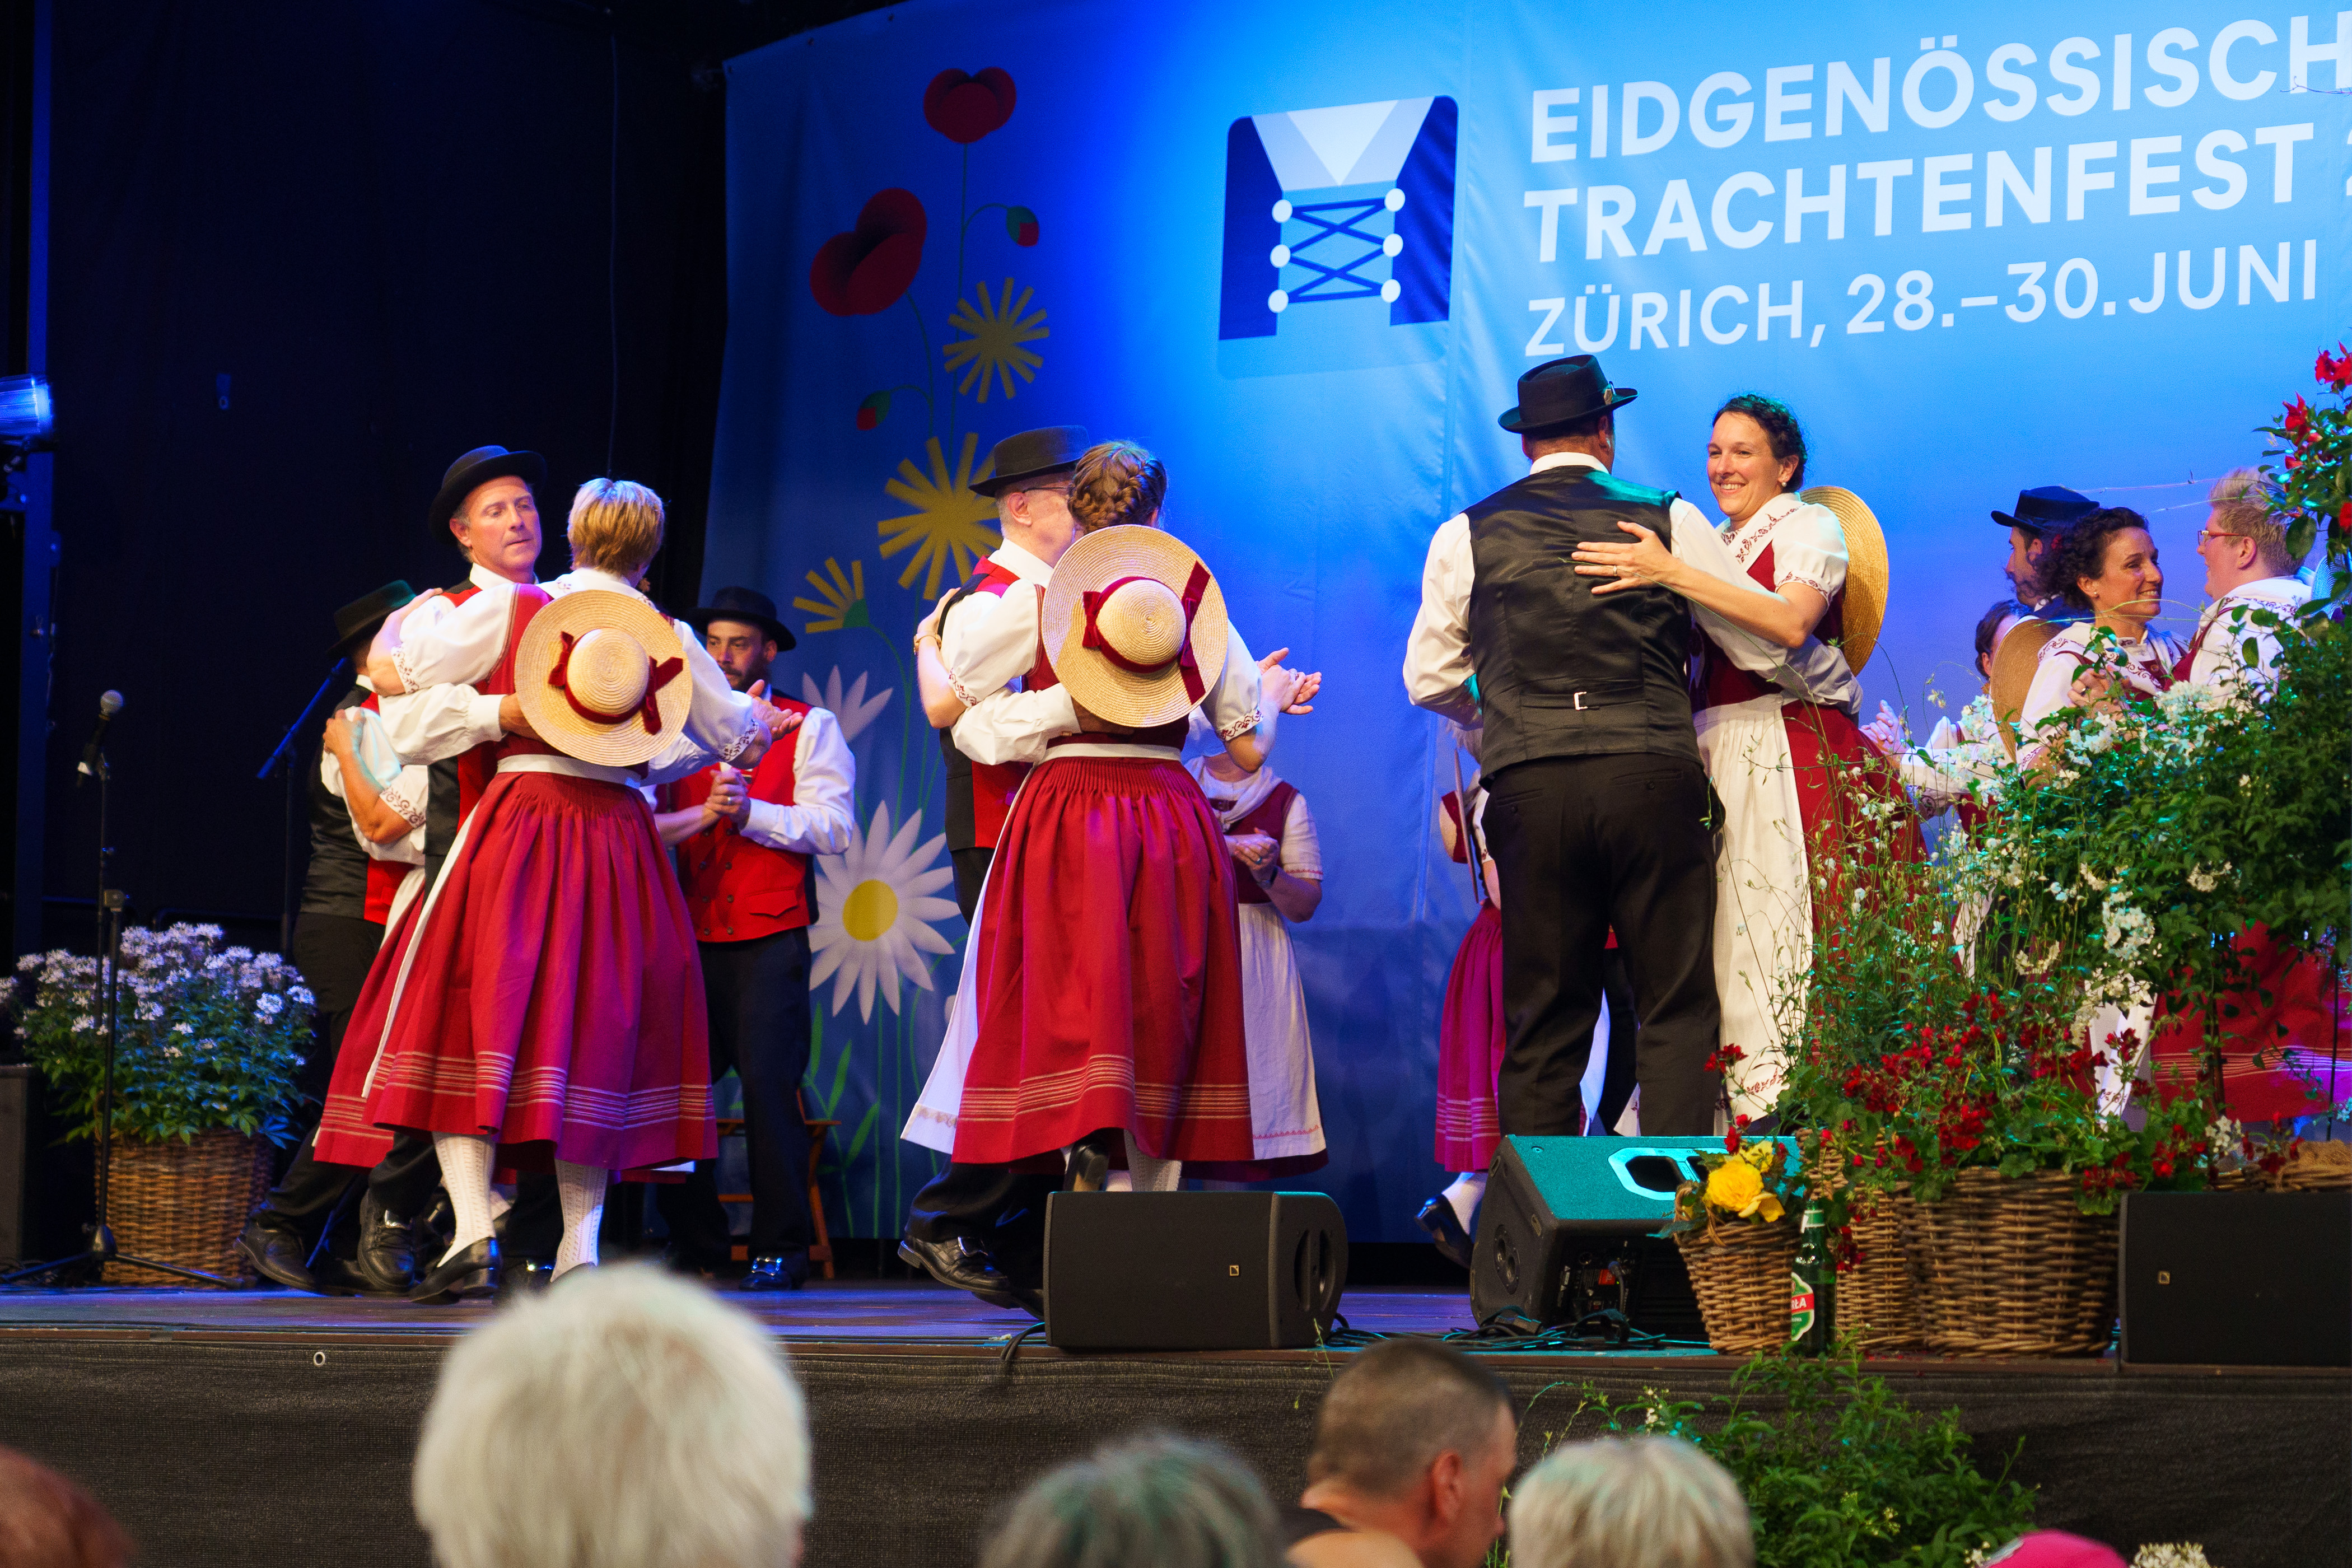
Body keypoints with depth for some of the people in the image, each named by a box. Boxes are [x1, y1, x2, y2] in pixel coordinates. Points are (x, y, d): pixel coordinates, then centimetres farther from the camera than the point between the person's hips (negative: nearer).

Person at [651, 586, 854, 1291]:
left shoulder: (809, 727, 7)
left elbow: (832, 828, -5)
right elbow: (643, 827, 6)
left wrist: (749, 811, -15)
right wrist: (701, 815, -12)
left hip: (771, 940, -4)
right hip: (694, 937, 4)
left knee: (767, 1082, -12)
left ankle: (781, 1248, -6)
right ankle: (697, 1241, 13)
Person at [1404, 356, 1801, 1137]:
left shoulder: (1467, 536, 9)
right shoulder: (1669, 520, 7)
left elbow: (1428, 679, 15)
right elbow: (1776, 637, 12)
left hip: (1529, 786, 1)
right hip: (1653, 778, -1)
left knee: (1543, 1022, 6)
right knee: (1677, 1013, 2)